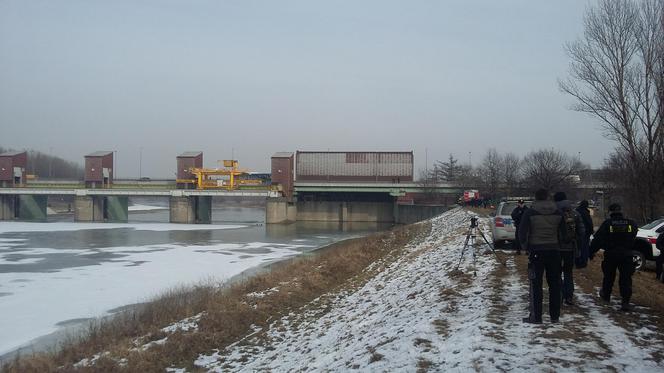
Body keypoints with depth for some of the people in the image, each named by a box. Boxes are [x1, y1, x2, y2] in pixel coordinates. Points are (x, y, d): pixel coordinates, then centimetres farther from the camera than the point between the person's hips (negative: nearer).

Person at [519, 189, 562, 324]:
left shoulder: (530, 213, -8)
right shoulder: (557, 213, 3)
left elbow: (522, 232, -7)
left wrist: (526, 246, 6)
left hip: (536, 251, -3)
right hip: (554, 251, 3)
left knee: (536, 284, 1)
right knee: (554, 284, 11)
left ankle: (536, 316, 0)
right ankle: (555, 316, 15)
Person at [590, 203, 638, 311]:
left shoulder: (607, 223, -8)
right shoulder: (631, 223, 0)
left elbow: (597, 239, -7)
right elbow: (634, 239, 12)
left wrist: (591, 252, 0)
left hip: (610, 255, 0)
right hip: (626, 255, 1)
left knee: (608, 276, 18)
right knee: (626, 278, 1)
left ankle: (606, 295, 36)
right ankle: (625, 302, -7)